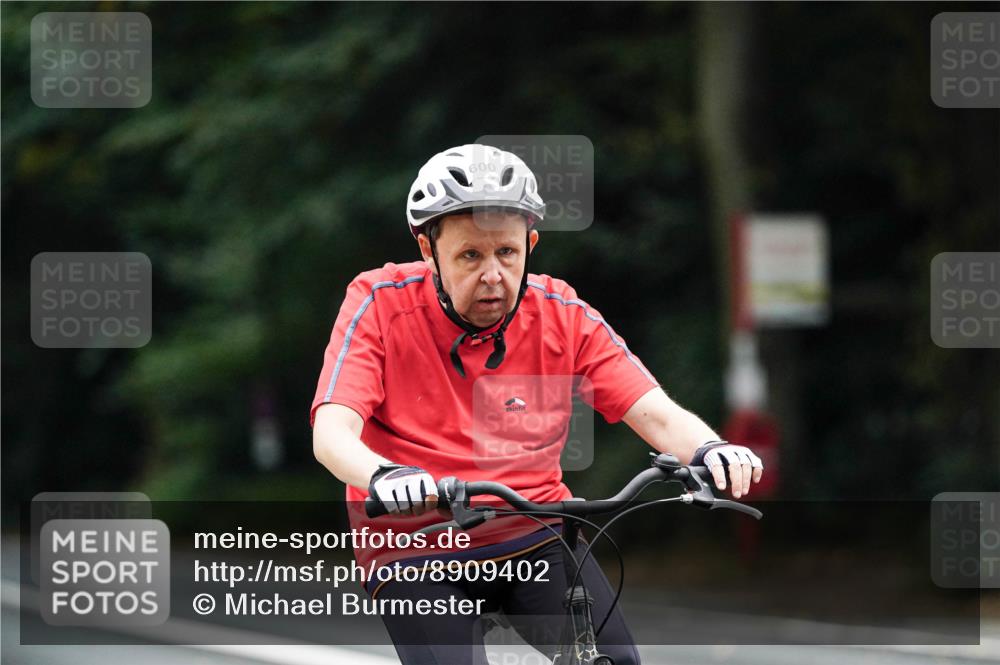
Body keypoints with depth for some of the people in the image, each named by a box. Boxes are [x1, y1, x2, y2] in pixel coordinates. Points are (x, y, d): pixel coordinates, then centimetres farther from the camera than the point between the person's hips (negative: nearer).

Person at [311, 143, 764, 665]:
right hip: (415, 551, -2)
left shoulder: (562, 315, -3)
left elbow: (656, 415, -10)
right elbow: (332, 434, -20)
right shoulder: (381, 304, -10)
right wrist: (383, 477, -43)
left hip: (535, 541, 2)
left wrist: (709, 450, -33)